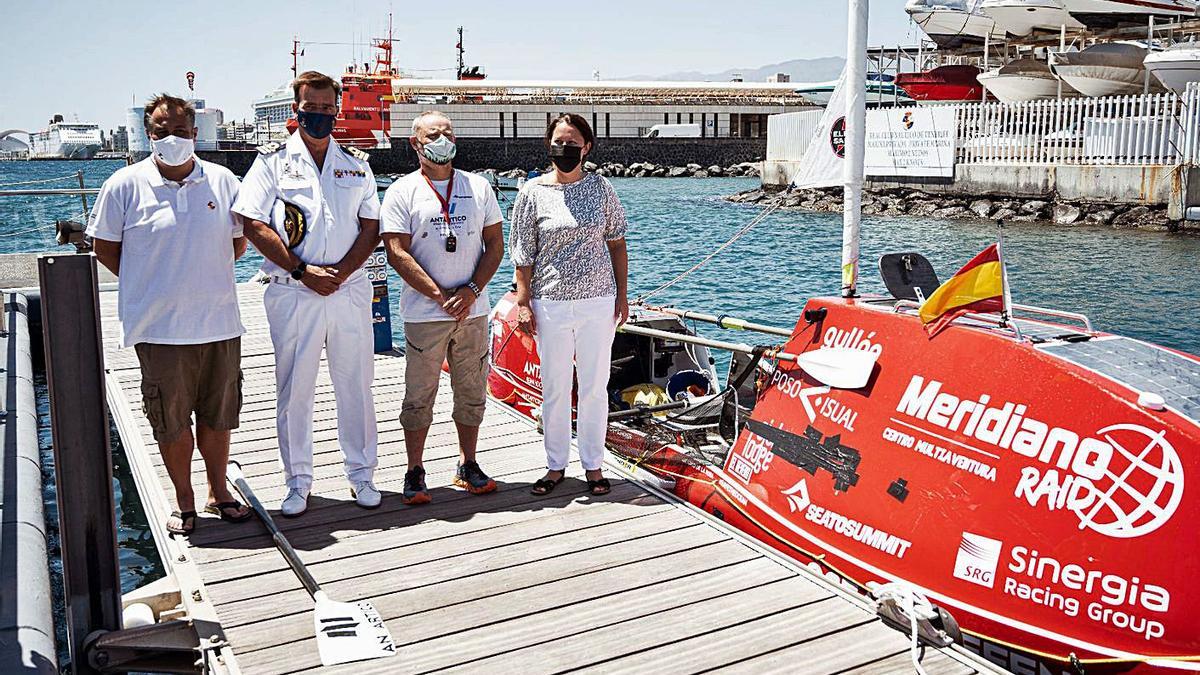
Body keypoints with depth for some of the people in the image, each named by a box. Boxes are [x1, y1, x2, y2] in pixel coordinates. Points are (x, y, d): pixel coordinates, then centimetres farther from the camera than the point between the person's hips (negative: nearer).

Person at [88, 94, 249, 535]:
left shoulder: (222, 181, 4)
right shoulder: (125, 185, -2)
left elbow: (238, 241, 14)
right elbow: (105, 247, 5)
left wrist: (207, 279, 8)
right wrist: (150, 285, 3)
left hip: (219, 322, 2)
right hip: (160, 329, -2)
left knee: (217, 416, 13)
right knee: (171, 421, 6)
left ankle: (219, 493, 30)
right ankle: (185, 503, 23)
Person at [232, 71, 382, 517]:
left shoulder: (356, 164, 11)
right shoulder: (273, 161, 3)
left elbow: (371, 227, 7)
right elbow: (254, 226, -4)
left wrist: (341, 271, -9)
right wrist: (304, 271, -12)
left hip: (350, 291, 2)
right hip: (292, 293, -2)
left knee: (356, 386, 8)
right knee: (294, 390, 4)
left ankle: (361, 474, 21)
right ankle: (298, 482, 17)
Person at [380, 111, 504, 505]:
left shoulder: (478, 187, 10)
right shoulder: (402, 192, 0)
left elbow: (495, 244, 7)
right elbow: (398, 253, -7)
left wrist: (471, 291, -7)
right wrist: (440, 296, -14)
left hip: (473, 310, 3)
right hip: (424, 314, -3)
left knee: (472, 391, 10)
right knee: (419, 395, 3)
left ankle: (468, 465, 23)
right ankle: (415, 473, 13)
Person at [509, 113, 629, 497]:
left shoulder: (600, 188, 4)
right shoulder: (533, 192, -1)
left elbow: (616, 244, 9)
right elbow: (523, 254, 1)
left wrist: (622, 294, 5)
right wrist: (523, 303, -4)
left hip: (598, 302, 1)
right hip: (550, 304, -1)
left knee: (595, 386, 7)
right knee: (554, 387, 7)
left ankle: (593, 465, 20)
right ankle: (556, 465, 22)